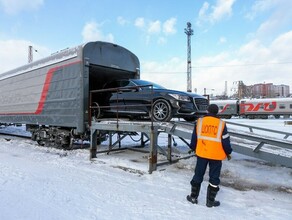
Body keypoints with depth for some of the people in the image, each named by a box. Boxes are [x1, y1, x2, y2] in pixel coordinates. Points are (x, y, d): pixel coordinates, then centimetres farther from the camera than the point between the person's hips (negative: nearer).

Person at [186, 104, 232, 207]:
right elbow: (225, 141, -3)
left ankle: (193, 197, 24)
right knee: (214, 178, 10)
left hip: (201, 153, 2)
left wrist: (193, 148, 19)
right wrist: (228, 152, 12)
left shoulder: (199, 121, -2)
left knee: (198, 175, 14)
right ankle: (210, 201, 18)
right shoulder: (221, 124, -6)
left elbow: (194, 138, 4)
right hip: (216, 155, -2)